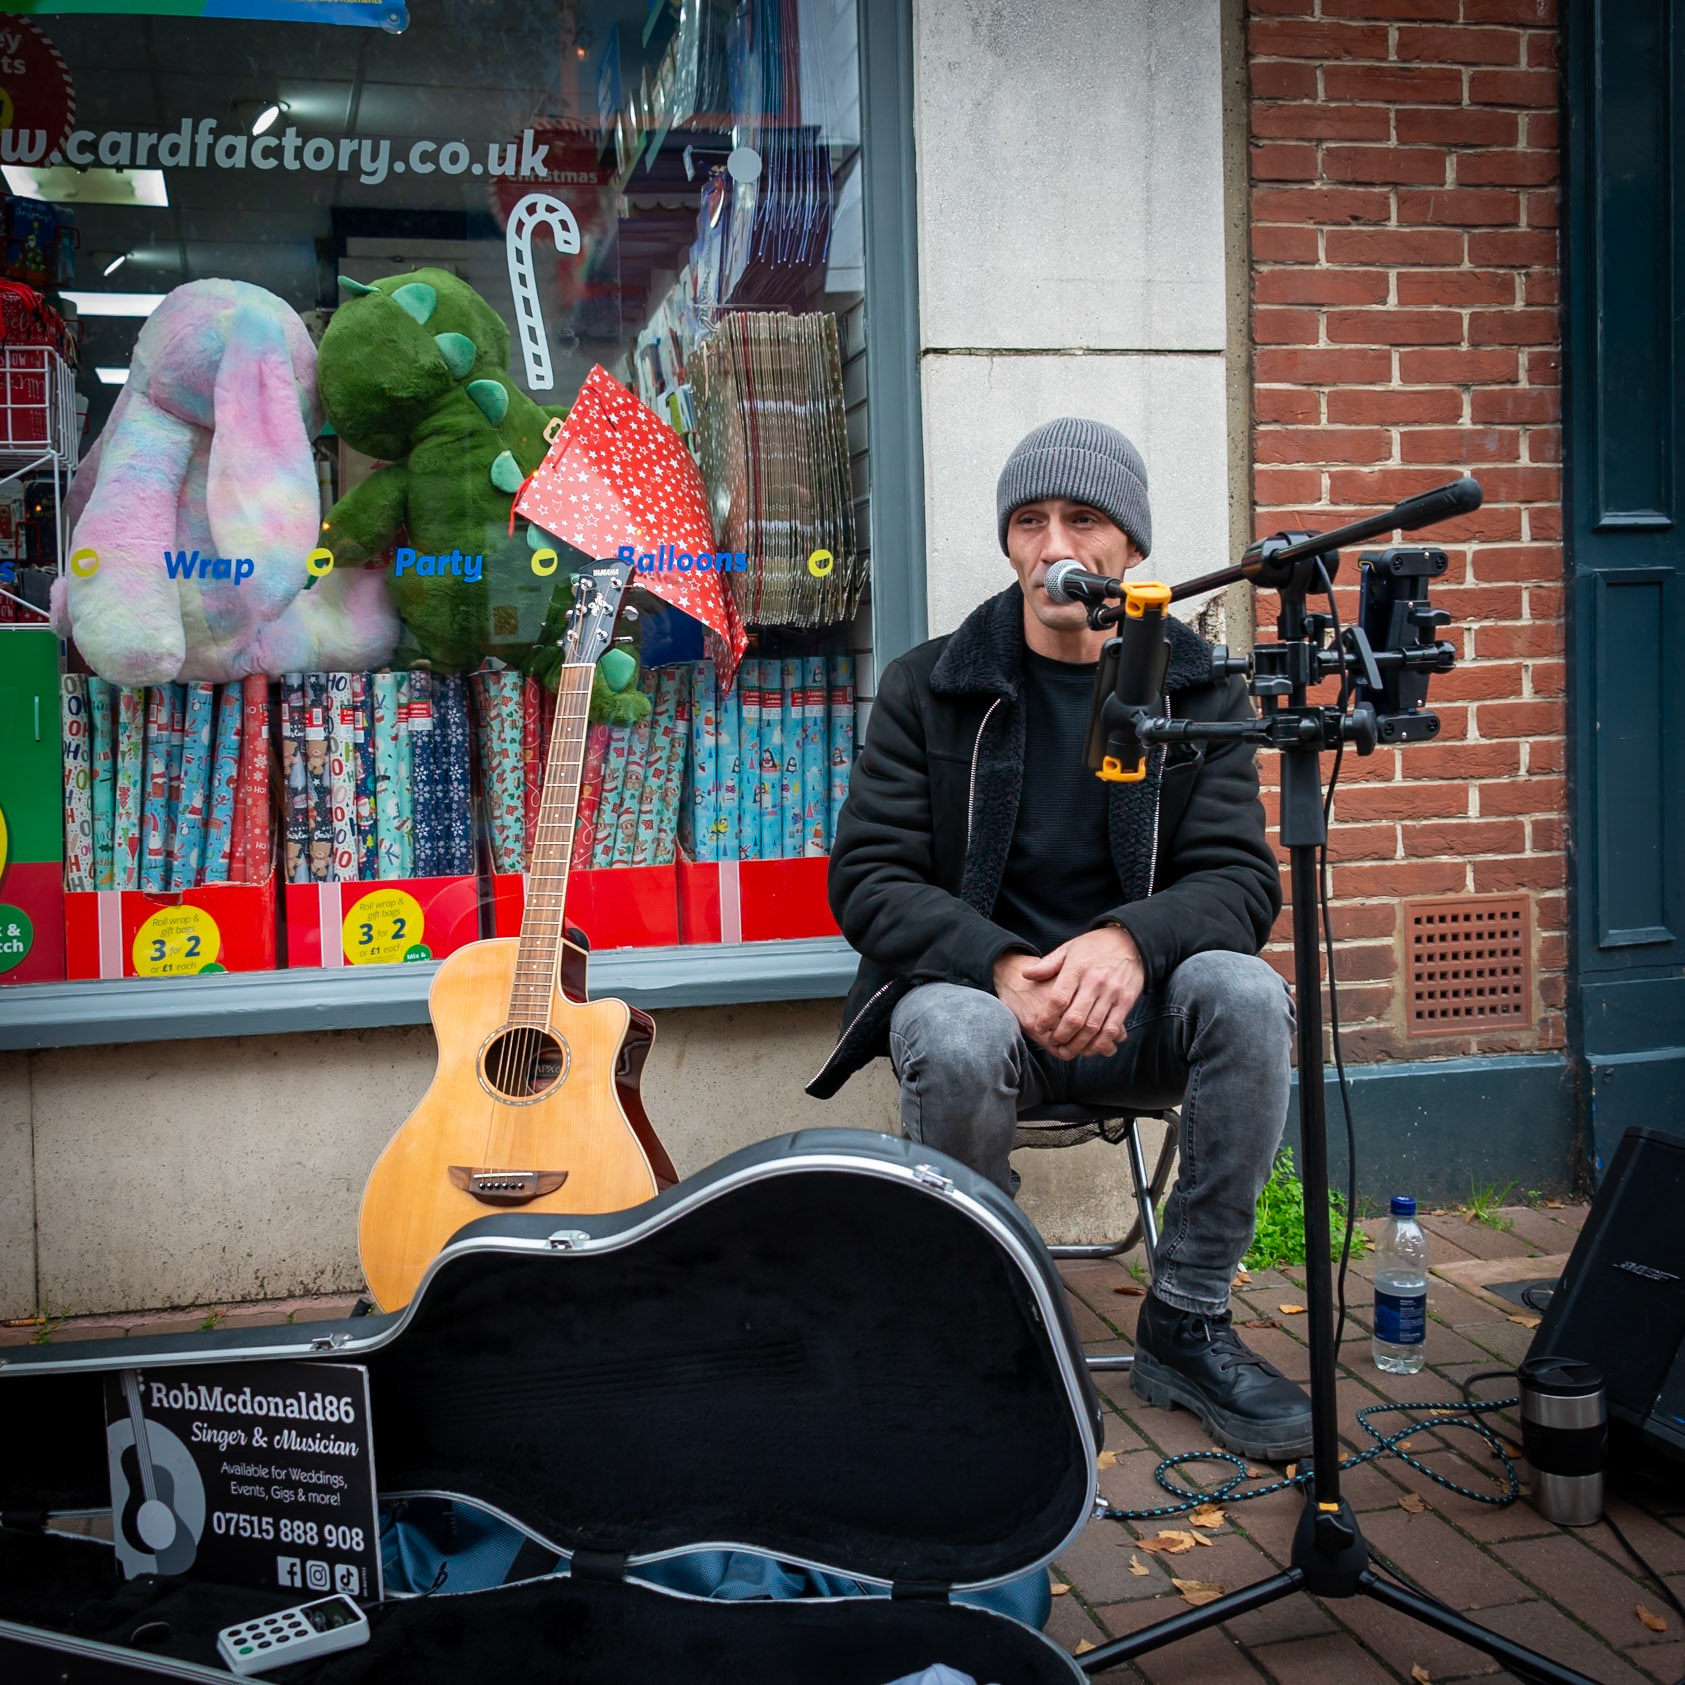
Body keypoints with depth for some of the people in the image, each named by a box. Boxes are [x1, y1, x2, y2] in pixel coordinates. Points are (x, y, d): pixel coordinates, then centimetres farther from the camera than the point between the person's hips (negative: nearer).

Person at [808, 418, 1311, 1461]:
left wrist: (1129, 940, -28)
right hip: (973, 989, -1)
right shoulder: (928, 689, 2)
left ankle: (1187, 1325, -11)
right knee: (956, 1041, -36)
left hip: (1133, 1014, 2)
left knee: (1246, 993, -29)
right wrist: (1004, 967, -24)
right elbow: (868, 877, -5)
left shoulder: (1200, 694, 5)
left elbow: (1242, 878, -5)